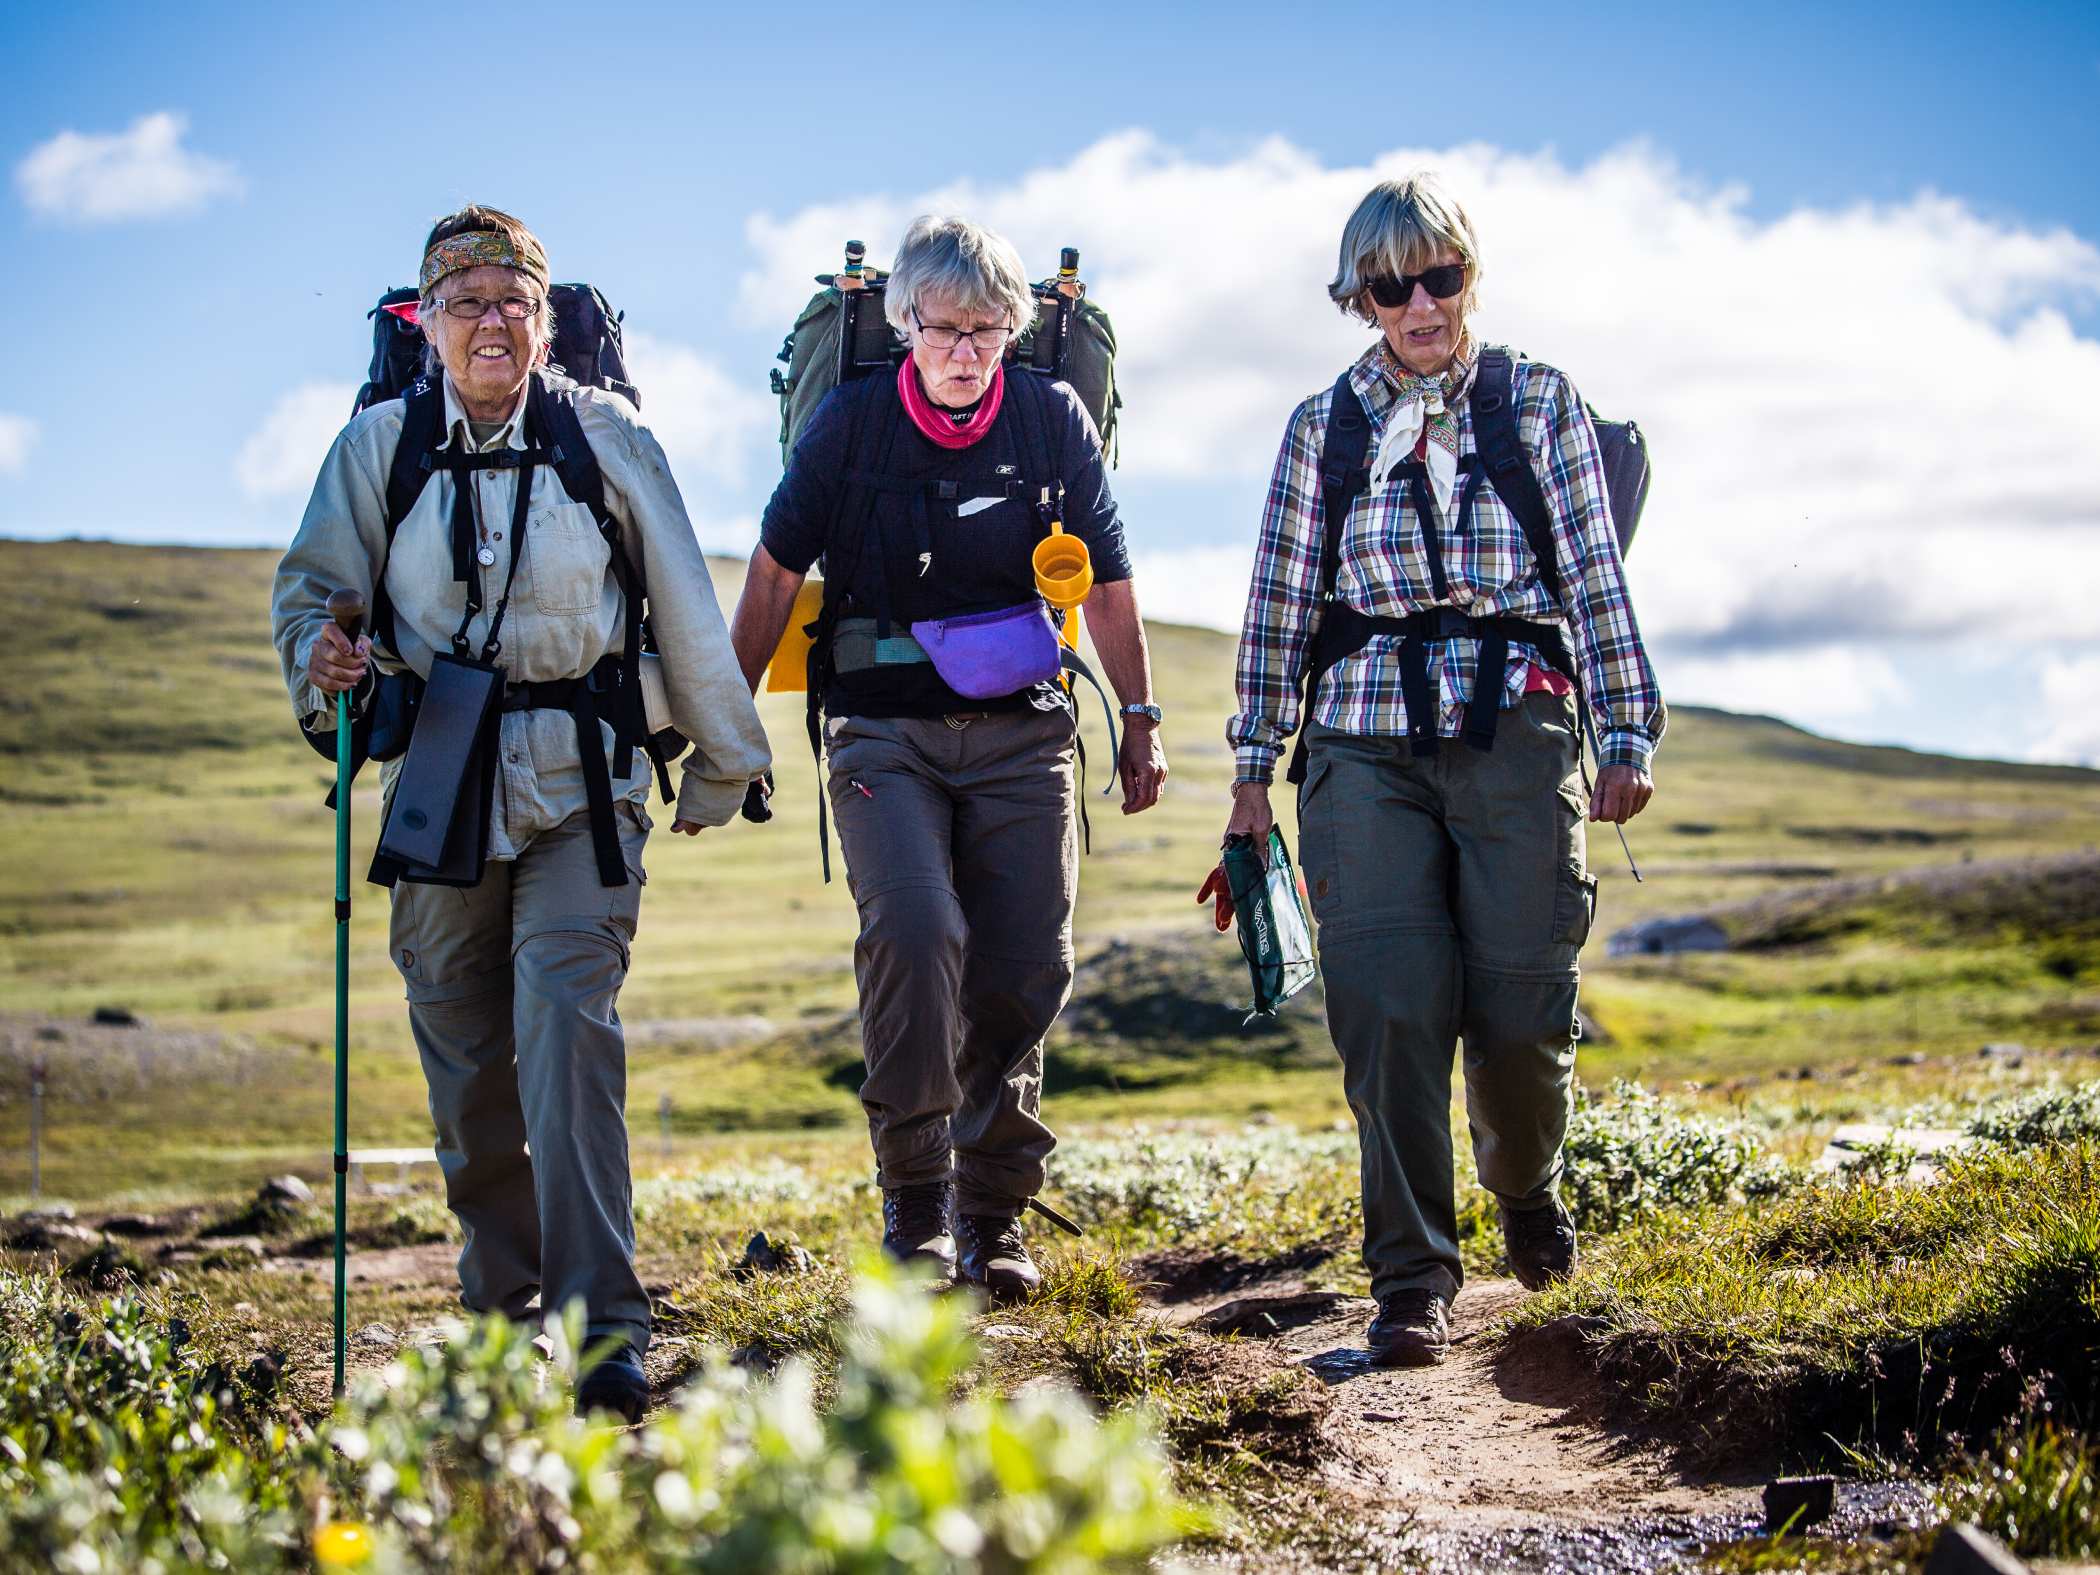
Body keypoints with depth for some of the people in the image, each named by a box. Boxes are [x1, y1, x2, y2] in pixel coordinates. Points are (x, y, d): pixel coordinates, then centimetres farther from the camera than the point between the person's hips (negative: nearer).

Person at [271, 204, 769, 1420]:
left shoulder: (608, 437, 0)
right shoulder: (378, 446, 3)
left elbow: (687, 612, 7)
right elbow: (313, 583, 9)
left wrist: (722, 761, 13)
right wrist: (323, 656, -15)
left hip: (583, 779, -2)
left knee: (568, 1014, -17)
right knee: (463, 1046, 8)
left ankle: (601, 1327, -18)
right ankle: (502, 1300, 28)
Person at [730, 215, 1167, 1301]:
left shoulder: (1053, 418, 4)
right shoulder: (852, 420, 0)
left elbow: (1106, 579, 14)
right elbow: (776, 573, 7)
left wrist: (1141, 718, 15)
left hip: (1021, 732, 2)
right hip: (884, 730, -2)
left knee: (1023, 974, -4)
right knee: (914, 932, -23)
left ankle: (994, 1213, 12)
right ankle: (914, 1199, -9)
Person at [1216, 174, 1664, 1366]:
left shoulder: (1542, 404, 10)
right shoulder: (1324, 426, 12)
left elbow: (1597, 575, 7)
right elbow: (1281, 602, 11)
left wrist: (1626, 732, 1)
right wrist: (1255, 765, 8)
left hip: (1512, 731, 0)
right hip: (1367, 741, 1)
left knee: (1522, 1003, -5)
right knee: (1389, 1001, -11)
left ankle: (1529, 1188, 28)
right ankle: (1414, 1280, -3)